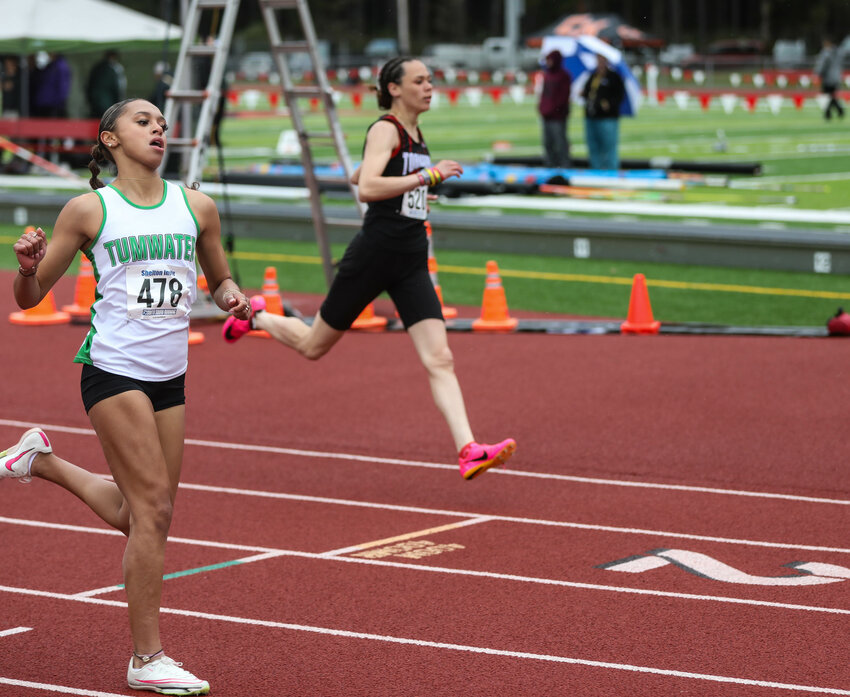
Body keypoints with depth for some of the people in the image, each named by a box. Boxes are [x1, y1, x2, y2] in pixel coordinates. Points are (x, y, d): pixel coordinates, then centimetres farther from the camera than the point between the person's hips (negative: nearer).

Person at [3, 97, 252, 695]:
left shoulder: (197, 207, 9)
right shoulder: (89, 210, -1)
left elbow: (219, 277, 24)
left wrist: (231, 295, 1)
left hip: (170, 376, 6)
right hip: (114, 370, -6)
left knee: (137, 515, 10)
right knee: (153, 508, -12)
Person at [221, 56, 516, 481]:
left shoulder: (415, 135, 15)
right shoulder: (385, 130, -10)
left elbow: (357, 176, 28)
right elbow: (366, 187, -28)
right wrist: (426, 176, -29)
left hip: (411, 263, 7)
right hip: (373, 255, -7)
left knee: (439, 359, -10)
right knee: (313, 347, 12)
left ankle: (468, 451, -20)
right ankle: (256, 317, 41)